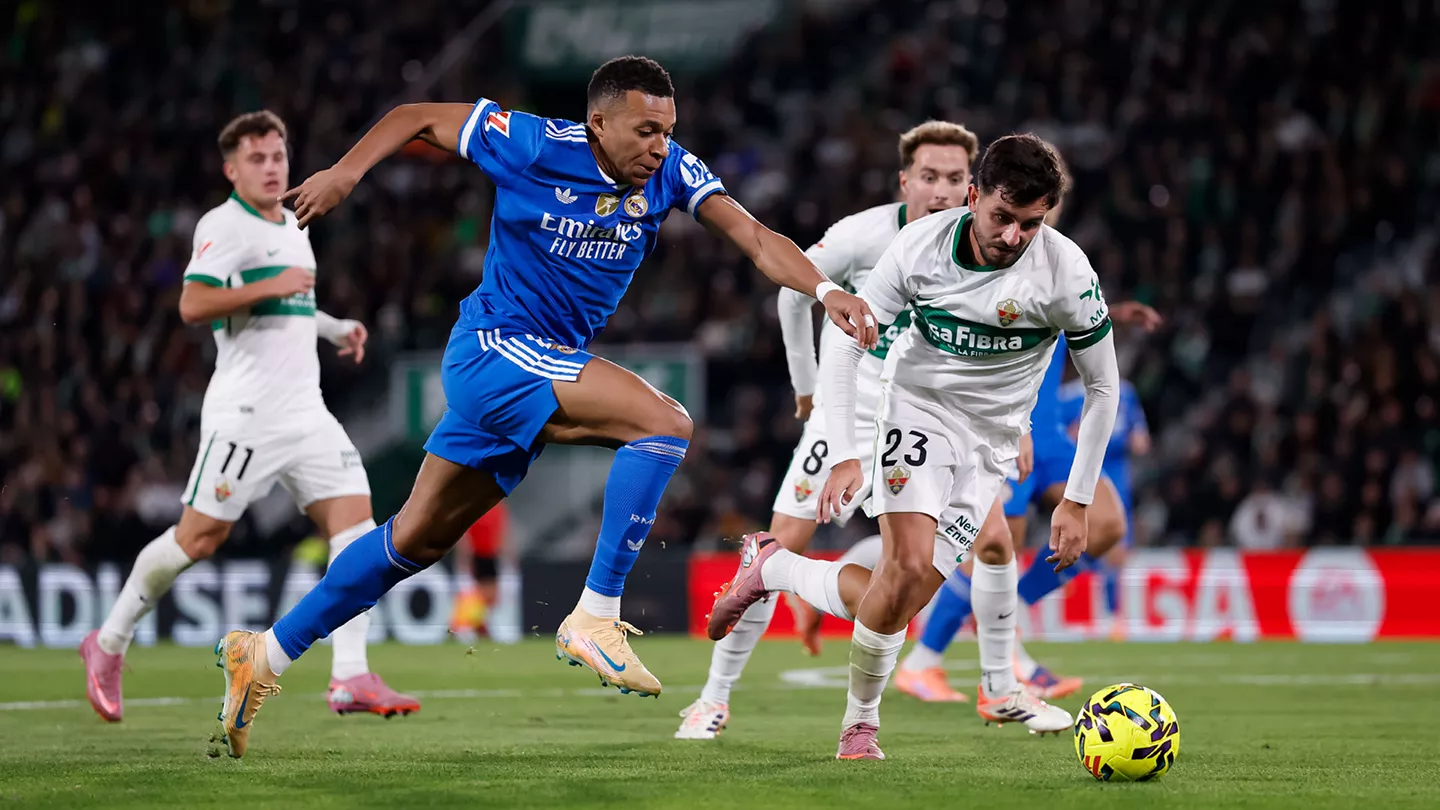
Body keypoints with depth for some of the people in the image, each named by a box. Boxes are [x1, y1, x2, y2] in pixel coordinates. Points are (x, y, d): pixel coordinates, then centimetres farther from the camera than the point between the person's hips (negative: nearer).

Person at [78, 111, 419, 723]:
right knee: (199, 537, -5)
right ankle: (108, 646, 14)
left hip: (305, 411, 8)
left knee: (356, 522, -7)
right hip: (244, 413, -8)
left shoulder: (293, 228, 19)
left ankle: (350, 678, -9)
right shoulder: (223, 225, -8)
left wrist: (334, 327, 21)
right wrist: (271, 286, -22)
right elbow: (192, 305, -21)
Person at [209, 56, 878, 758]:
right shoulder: (533, 147, -15)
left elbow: (754, 238, -9)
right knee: (664, 422, -23)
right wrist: (346, 171, -16)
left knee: (418, 538, 13)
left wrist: (823, 289, -25)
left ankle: (264, 654, 22)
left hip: (546, 368, 7)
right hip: (495, 350, -7)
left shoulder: (669, 171, -2)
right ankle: (595, 617, -20)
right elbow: (418, 118, -4)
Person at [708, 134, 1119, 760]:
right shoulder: (921, 245, -15)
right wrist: (845, 455, -18)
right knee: (910, 564, -25)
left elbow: (1102, 387, -4)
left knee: (905, 599, -12)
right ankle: (861, 721, -3)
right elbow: (844, 348, -7)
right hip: (917, 408, -1)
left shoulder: (1066, 272, -16)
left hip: (990, 442, 1)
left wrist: (1078, 501, -5)